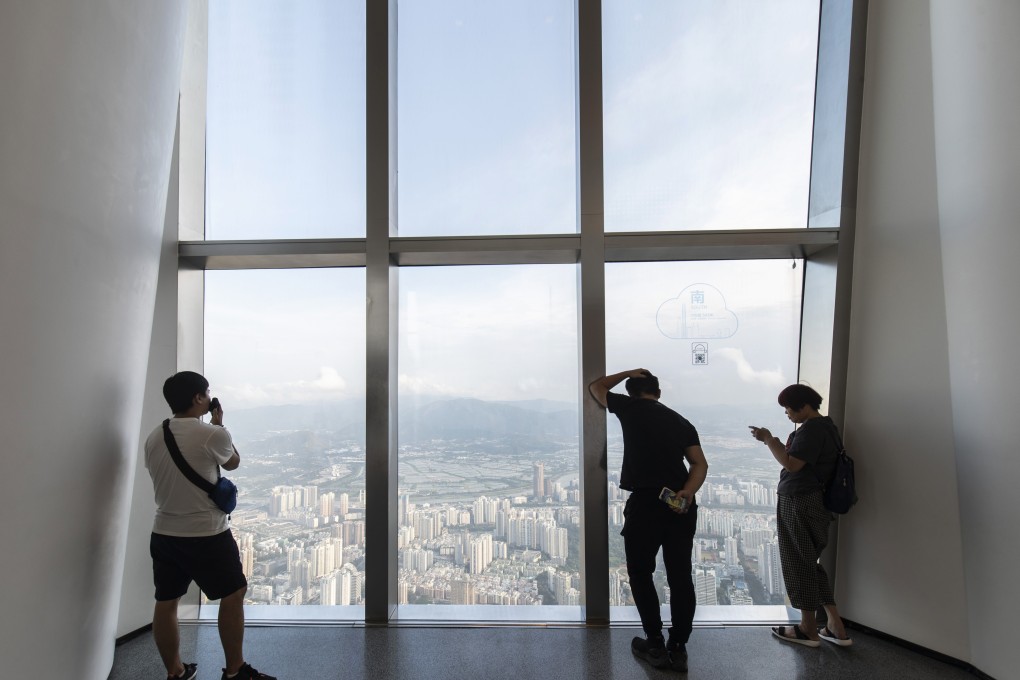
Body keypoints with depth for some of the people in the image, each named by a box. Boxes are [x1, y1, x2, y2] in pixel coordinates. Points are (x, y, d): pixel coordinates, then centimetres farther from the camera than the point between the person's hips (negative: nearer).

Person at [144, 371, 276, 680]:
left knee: (166, 603, 16)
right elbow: (233, 462, 2)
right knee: (233, 594, 9)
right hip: (206, 535, -7)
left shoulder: (153, 438, 3)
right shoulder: (212, 434, -18)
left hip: (163, 534, 7)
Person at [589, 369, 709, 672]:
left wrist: (628, 373, 23)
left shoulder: (630, 408, 1)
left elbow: (596, 387, 17)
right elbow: (700, 464, 2)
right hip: (681, 504, 5)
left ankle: (655, 645, 19)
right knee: (681, 577, 12)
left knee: (640, 574, 12)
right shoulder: (682, 421, 14)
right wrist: (688, 493, -9)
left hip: (645, 504, -5)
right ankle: (678, 649, 21)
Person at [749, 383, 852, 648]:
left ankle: (808, 629, 17)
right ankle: (835, 627, 22)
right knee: (810, 563, 18)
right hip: (812, 502, 10)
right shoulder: (824, 426, 15)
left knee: (799, 564, 3)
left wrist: (768, 440, -15)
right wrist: (774, 441, 7)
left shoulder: (811, 429, -18)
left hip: (800, 504, -10)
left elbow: (792, 464, -23)